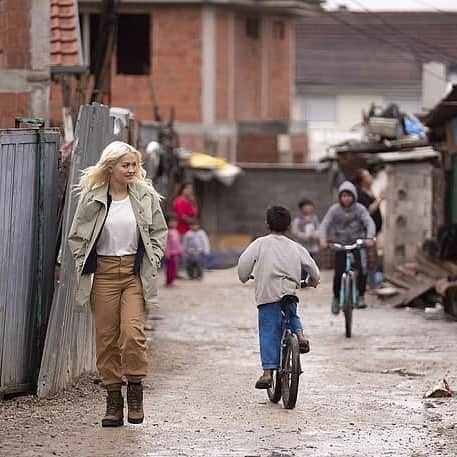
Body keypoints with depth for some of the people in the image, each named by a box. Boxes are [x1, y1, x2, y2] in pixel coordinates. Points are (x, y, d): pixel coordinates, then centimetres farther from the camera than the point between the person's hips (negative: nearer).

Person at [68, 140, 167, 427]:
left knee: (133, 332, -15)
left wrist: (151, 262, 1)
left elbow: (159, 232, 12)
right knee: (106, 337, 1)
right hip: (103, 272, 1)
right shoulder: (92, 198, 2)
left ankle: (135, 389, 2)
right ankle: (113, 399, 9)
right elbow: (76, 236, 9)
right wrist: (85, 265, 0)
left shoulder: (146, 196, 4)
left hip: (135, 272, -1)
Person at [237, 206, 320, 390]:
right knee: (292, 315, 32)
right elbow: (312, 268, 17)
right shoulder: (296, 247, 15)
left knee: (268, 332, -2)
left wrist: (244, 277, 16)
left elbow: (244, 261, -4)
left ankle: (268, 372, -9)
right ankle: (299, 333, 2)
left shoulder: (261, 243, 6)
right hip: (289, 290, 2)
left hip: (267, 292, -2)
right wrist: (313, 281, 37)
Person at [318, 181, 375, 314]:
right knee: (339, 273, -10)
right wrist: (323, 240, -27)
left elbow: (369, 223, -16)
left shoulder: (360, 209, -5)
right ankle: (336, 298, 12)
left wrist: (369, 237, -35)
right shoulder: (334, 210, -5)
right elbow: (324, 225, -9)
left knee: (361, 271, -16)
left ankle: (361, 296, 5)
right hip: (340, 245, 0)